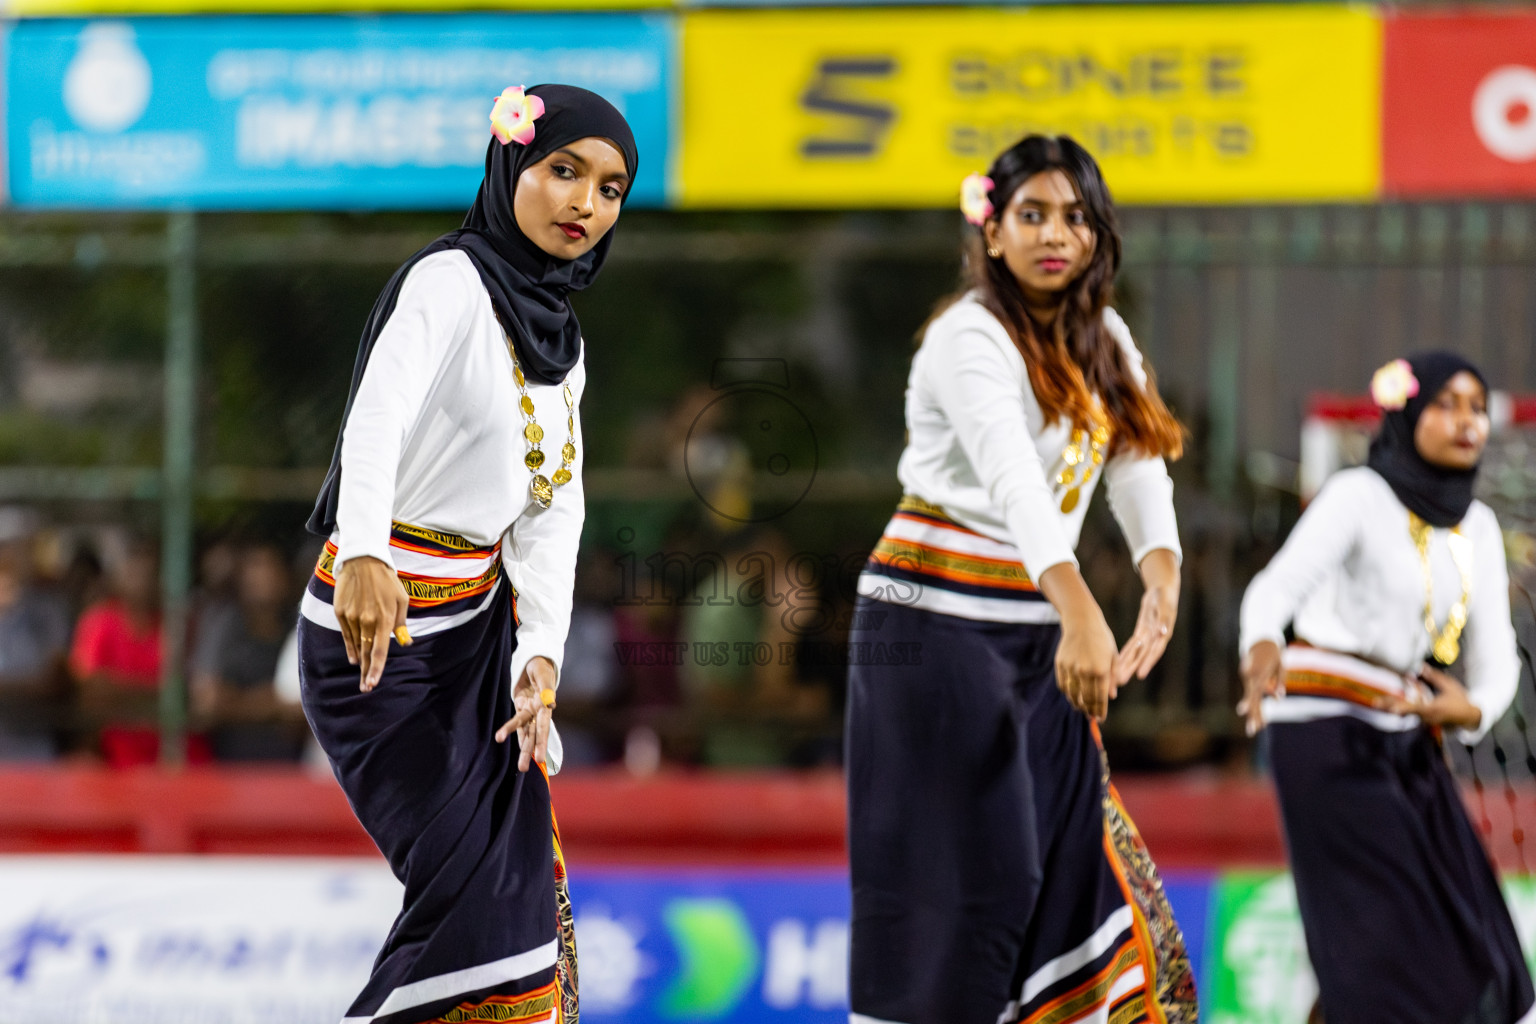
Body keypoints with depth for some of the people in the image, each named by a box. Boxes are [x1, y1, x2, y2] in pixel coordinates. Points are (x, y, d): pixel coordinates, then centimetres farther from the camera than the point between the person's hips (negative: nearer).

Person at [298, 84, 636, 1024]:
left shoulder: (561, 342, 12)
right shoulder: (452, 280, -15)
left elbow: (552, 509, 4)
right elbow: (381, 410, -34)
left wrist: (542, 653, -12)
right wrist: (364, 555, -52)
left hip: (477, 621, 8)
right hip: (378, 628, -8)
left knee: (531, 888, 9)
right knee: (474, 893, -14)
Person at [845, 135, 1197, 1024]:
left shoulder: (1104, 344, 11)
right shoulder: (972, 338, -15)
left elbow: (1141, 475, -3)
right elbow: (1014, 480, -31)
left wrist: (1162, 581, -24)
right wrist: (1080, 614, -45)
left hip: (1032, 634, 8)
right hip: (939, 625, -8)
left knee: (1077, 853, 6)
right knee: (963, 870, -8)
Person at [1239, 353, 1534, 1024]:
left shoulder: (1478, 528, 9)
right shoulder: (1358, 496, -10)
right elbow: (1278, 585, -25)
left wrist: (1470, 710, -18)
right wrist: (1263, 643, -48)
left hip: (1406, 741, 7)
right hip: (1327, 726, -7)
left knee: (1463, 943, 3)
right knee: (1383, 935, -12)